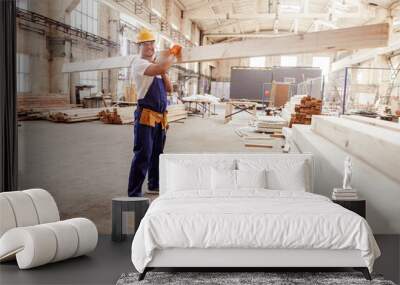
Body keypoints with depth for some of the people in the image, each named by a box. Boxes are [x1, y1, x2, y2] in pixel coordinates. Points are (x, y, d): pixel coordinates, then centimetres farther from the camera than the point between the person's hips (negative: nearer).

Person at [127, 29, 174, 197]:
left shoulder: (155, 64, 19)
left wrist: (163, 72, 0)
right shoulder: (139, 63, -6)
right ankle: (134, 193, -5)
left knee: (157, 153, 17)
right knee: (142, 155, -10)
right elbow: (159, 68, -26)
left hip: (161, 116, 8)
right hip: (146, 115, -8)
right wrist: (172, 56, -11)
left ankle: (154, 185, 32)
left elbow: (169, 88, 14)